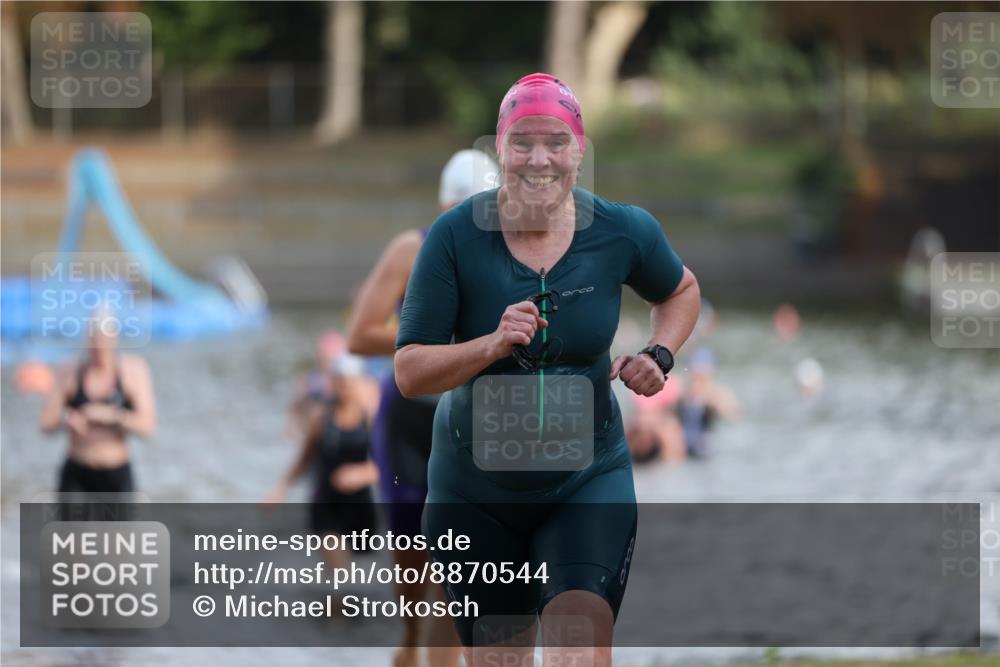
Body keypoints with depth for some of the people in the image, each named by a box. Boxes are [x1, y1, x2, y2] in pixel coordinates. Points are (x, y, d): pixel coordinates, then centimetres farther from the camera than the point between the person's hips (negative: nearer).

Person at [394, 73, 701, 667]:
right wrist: (493, 345, -27)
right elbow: (409, 373, -11)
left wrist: (660, 356, -3)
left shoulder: (623, 232, -7)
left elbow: (681, 291, 16)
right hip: (475, 491, 1)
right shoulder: (456, 236, -12)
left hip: (587, 481, 0)